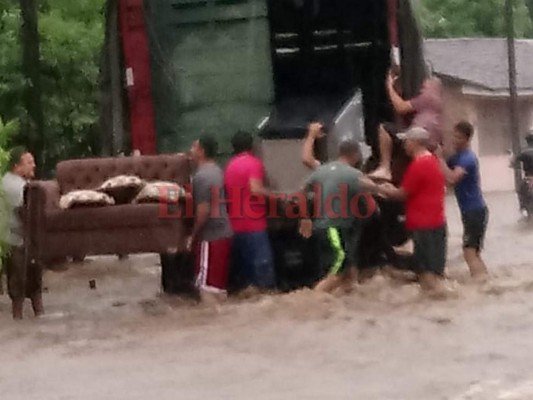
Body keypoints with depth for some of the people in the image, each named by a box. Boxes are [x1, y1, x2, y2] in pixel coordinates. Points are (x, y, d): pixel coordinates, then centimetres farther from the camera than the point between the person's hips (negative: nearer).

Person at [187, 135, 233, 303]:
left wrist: (193, 235, -11)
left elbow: (203, 211, -21)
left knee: (206, 283, -5)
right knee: (219, 282, 13)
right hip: (223, 233, 9)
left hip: (210, 236, -9)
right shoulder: (217, 171, 12)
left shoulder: (201, 176, -17)